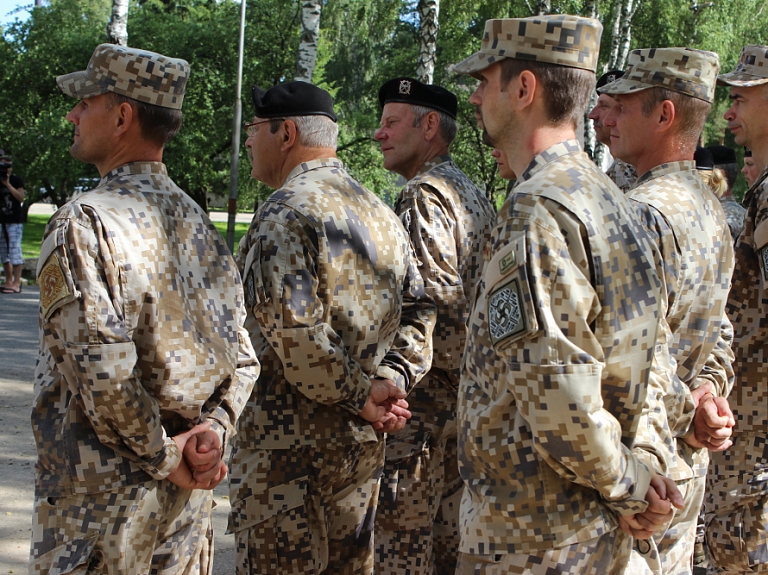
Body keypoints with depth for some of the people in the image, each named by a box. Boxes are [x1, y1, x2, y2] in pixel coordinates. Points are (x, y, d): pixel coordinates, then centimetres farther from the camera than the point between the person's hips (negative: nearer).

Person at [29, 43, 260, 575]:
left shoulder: (84, 223, -16)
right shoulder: (197, 221, 8)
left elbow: (105, 371, -24)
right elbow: (244, 356, 10)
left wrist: (163, 457, -13)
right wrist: (215, 426, -2)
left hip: (100, 496, -7)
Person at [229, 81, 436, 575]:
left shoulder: (286, 212, -14)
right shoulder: (379, 213, 13)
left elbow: (293, 329, -24)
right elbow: (418, 308, 11)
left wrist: (359, 396, -15)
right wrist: (390, 380, -1)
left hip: (289, 440, -8)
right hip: (363, 441, 8)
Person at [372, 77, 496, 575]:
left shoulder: (424, 195, -13)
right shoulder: (474, 195, 15)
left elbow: (440, 301, -22)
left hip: (422, 397, -10)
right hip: (464, 398, 10)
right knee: (450, 535, 15)